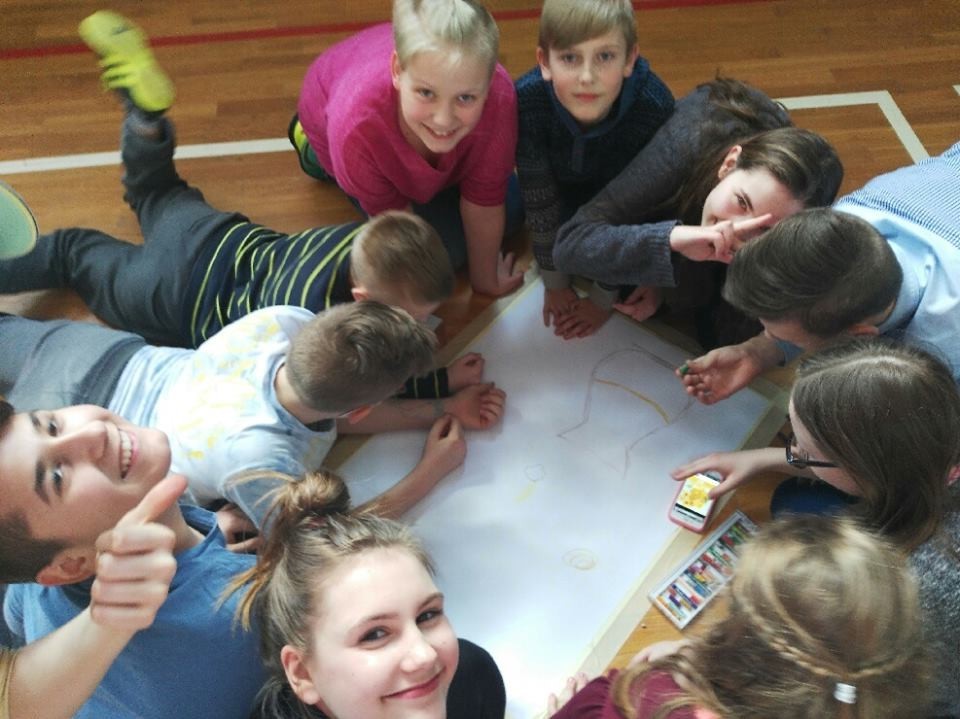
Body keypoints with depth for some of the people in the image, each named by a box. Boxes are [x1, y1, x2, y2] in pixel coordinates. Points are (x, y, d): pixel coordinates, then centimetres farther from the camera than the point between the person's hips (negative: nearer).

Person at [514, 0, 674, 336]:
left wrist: (605, 296, -20)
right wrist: (555, 285, -16)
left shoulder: (654, 105, -39)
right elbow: (540, 201, -26)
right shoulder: (527, 100, -39)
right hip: (560, 184, 1)